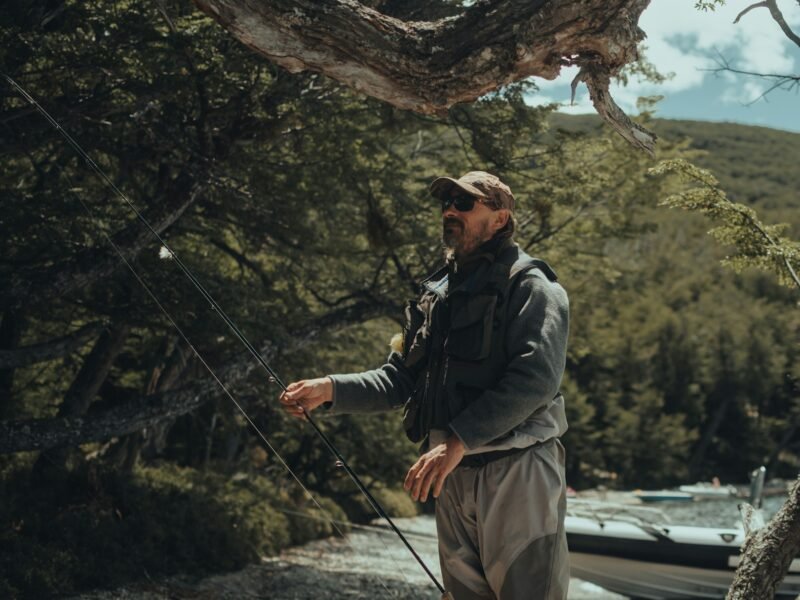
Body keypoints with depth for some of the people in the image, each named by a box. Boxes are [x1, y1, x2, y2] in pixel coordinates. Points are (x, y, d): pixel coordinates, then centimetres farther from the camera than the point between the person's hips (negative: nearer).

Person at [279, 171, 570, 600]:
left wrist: (458, 440, -26)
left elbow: (536, 377, -19)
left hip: (516, 473, -7)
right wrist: (331, 390, -1)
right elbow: (399, 380, 16)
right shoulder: (436, 294, 17)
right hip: (453, 475, 7)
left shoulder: (528, 284, -6)